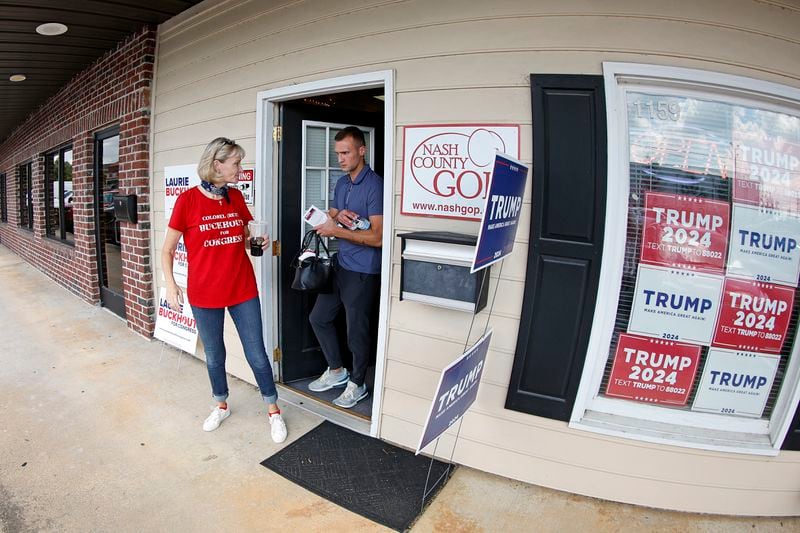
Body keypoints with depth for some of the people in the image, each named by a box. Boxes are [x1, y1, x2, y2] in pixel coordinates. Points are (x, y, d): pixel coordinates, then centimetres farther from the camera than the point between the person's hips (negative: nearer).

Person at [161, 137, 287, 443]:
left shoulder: (236, 197, 2)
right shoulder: (188, 200, -8)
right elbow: (168, 249, -2)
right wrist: (170, 284, -11)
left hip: (243, 290, 2)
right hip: (205, 294, -2)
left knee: (257, 355, 5)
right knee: (214, 356, 16)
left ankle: (273, 411, 23)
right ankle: (221, 406, 40)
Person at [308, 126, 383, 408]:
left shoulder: (375, 185, -16)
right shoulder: (341, 183, 11)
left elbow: (377, 237, -22)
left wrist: (337, 231, -22)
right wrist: (338, 216, -7)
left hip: (363, 272, -9)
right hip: (340, 265, 9)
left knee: (357, 331, 5)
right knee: (319, 317, 18)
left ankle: (357, 384, 27)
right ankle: (336, 371, 36)